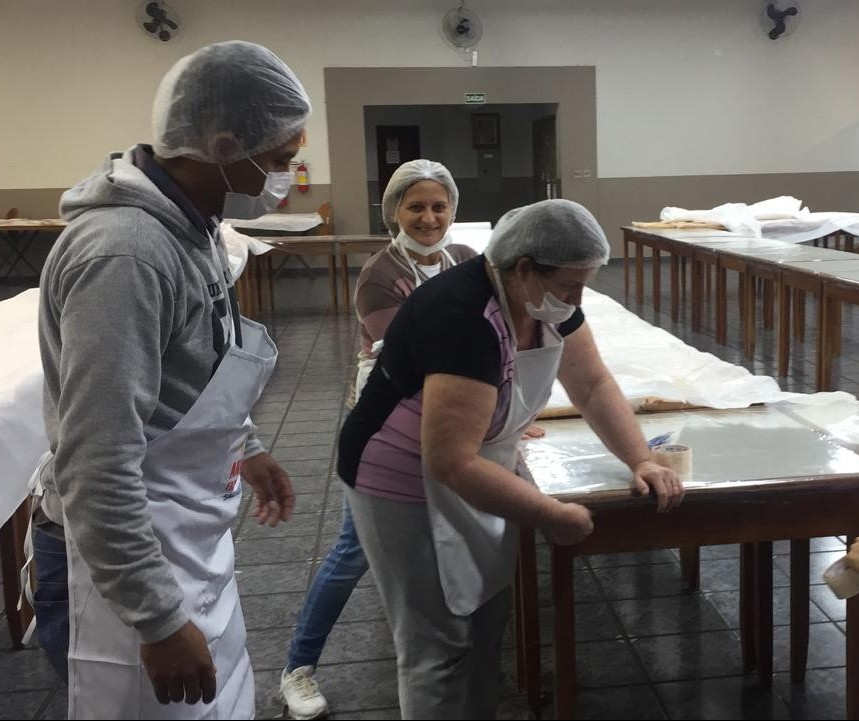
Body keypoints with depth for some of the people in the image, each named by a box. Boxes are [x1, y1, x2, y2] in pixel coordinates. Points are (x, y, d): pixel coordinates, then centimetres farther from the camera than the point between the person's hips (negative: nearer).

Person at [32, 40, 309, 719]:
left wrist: (246, 447, 21)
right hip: (130, 557, -9)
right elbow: (96, 469, -29)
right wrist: (160, 621, -24)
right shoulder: (126, 251, -27)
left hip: (188, 540, 9)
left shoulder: (189, 224, 5)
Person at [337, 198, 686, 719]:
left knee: (488, 622, 14)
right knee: (439, 643, 1)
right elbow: (451, 462, -34)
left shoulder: (547, 300, -7)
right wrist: (553, 516, -26)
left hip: (474, 470, 8)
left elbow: (594, 385, 3)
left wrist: (642, 461, -10)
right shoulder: (463, 319, -33)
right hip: (406, 484, -8)